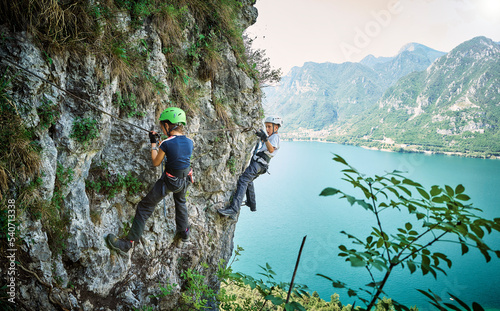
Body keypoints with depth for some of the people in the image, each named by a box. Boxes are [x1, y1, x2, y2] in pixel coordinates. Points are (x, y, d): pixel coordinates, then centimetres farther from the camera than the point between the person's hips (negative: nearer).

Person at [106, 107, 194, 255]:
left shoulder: (166, 144, -21)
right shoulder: (189, 142, -6)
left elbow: (156, 162, -7)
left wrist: (153, 143, 3)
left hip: (169, 181, -6)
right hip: (185, 180, 6)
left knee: (145, 207, 4)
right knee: (180, 201, 36)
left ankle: (128, 243, 7)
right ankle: (184, 232, 48)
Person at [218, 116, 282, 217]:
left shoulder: (275, 136, -5)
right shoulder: (271, 137, 26)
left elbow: (271, 150, -27)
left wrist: (265, 138, -39)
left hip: (258, 163, -11)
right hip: (257, 163, 11)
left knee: (243, 180, -24)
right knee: (248, 181, 29)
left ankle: (234, 208, -36)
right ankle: (252, 205, 42)